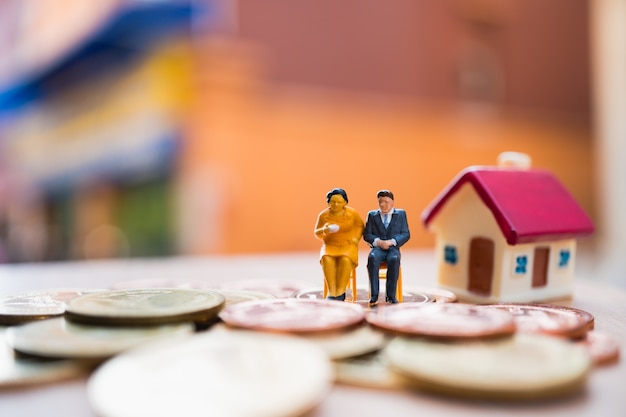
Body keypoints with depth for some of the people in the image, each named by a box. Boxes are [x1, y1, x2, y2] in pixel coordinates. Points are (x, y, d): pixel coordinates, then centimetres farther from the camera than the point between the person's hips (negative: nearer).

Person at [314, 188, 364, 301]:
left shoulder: (352, 213, -2)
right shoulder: (323, 214, -1)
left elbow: (360, 225, 15)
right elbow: (317, 233, 6)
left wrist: (356, 238, -2)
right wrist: (324, 230, -17)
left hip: (348, 246, -1)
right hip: (330, 246, 1)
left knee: (345, 260, -34)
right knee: (326, 259, -33)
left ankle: (340, 292, -29)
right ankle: (332, 292, -34)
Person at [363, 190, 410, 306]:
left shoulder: (401, 214, 13)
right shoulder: (372, 215, 16)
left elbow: (406, 234, 4)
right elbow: (366, 235, 8)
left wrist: (391, 241, -13)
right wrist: (378, 241, -13)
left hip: (393, 248, 0)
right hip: (377, 248, 1)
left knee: (394, 259, -36)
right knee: (372, 258, -35)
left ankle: (391, 296, -28)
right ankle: (374, 296, -32)